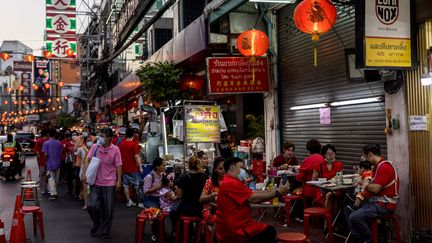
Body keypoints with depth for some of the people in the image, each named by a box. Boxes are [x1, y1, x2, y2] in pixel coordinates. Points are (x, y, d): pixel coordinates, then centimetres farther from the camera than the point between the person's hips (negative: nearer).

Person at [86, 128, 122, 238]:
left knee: (108, 209, 4)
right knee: (91, 206, -6)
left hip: (109, 183, -1)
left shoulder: (115, 149, -6)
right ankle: (97, 224, 24)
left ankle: (104, 231, 23)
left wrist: (119, 181, -7)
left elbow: (118, 166, -4)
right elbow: (88, 161, 5)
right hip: (95, 182, 1)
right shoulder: (95, 147, -1)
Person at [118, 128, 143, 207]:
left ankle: (129, 201, 13)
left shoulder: (121, 144, 4)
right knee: (137, 185, 5)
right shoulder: (134, 145, -13)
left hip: (124, 168, 4)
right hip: (133, 169, -4)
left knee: (126, 185, 10)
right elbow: (136, 157, -16)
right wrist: (140, 167, -10)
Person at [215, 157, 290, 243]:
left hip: (231, 227, 10)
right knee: (270, 231, 3)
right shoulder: (231, 183, -20)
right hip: (235, 230, -10)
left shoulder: (229, 182, 14)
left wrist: (274, 191, 3)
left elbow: (252, 194, 10)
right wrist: (278, 192, -17)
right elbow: (254, 198, -22)